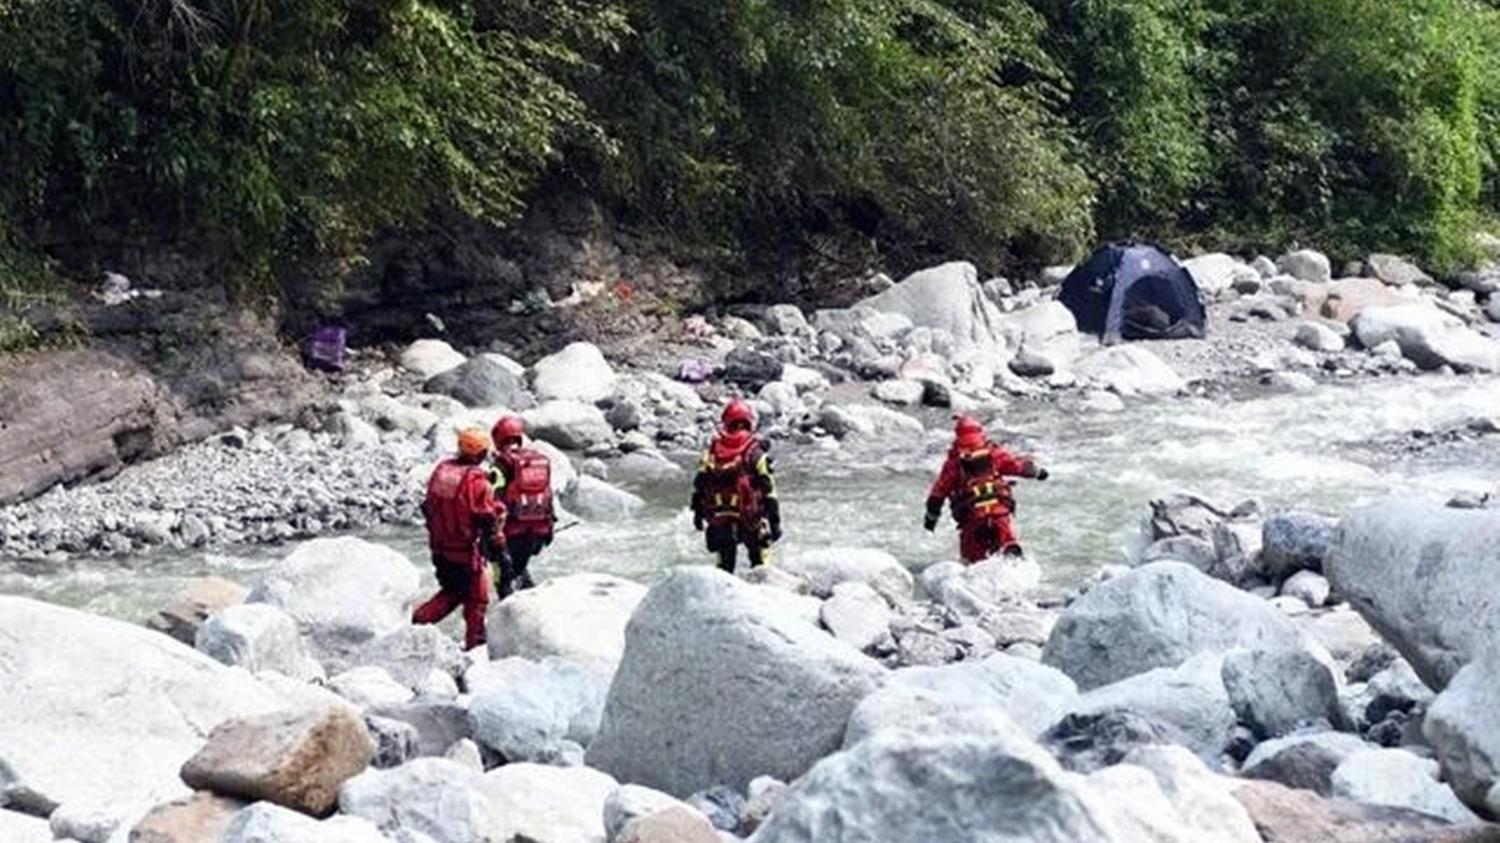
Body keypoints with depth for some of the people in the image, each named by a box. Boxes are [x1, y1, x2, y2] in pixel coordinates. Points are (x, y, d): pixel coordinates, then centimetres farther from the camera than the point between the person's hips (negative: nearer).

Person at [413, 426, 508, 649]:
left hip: (440, 549, 7)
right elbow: (489, 519, -17)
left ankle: (420, 619, 16)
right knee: (476, 599, 10)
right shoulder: (476, 481, -21)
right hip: (466, 553, -7)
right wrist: (499, 549, -6)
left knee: (451, 591, 25)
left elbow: (429, 508, 12)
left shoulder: (441, 470, 0)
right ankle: (474, 643, 18)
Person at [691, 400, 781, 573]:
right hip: (749, 519, -3)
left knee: (724, 561, 16)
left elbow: (699, 484, 7)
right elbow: (767, 488, -10)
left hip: (719, 521, 3)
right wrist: (775, 521, -6)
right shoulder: (755, 453, -7)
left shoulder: (712, 451, 4)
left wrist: (698, 512, 18)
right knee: (759, 558, 11)